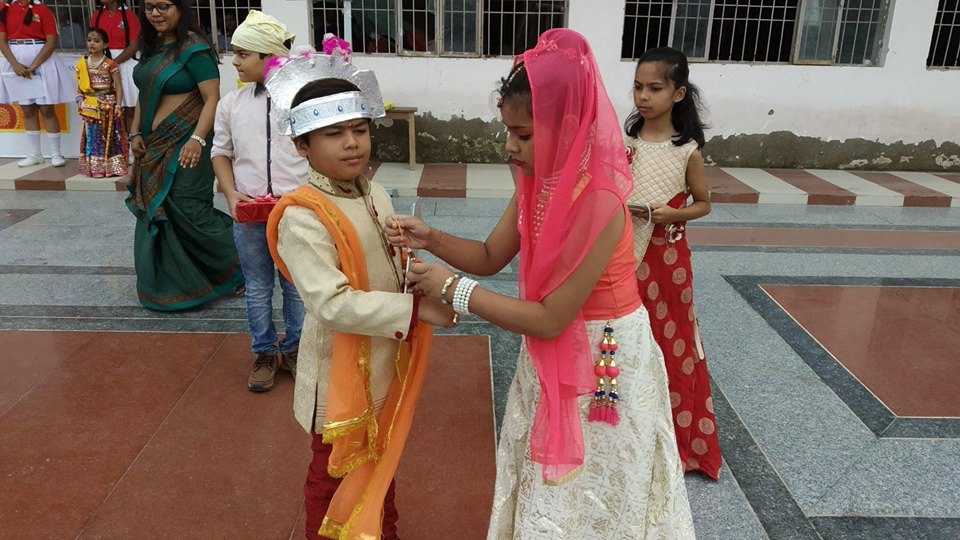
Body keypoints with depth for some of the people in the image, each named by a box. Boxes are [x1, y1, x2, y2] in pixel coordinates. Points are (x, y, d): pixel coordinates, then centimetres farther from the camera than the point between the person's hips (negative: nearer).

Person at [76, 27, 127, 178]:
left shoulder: (110, 64, -6)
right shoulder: (82, 63, 7)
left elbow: (118, 86, -6)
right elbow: (80, 85, 11)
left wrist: (118, 105, -12)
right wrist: (80, 100, 0)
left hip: (107, 104, -4)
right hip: (90, 106, 4)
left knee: (109, 136, 1)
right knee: (92, 135, 7)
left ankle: (111, 166, 8)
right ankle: (94, 167, 14)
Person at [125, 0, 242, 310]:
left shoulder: (194, 48, -12)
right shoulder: (151, 46, 13)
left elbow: (213, 100, -18)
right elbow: (144, 95, 19)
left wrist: (197, 139, -26)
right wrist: (136, 132, 10)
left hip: (185, 143, -9)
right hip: (155, 145, 9)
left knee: (188, 208, -11)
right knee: (156, 211, 10)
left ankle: (240, 264, 7)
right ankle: (168, 284, 22)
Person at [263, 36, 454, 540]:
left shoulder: (376, 195, 0)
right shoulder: (302, 217, -25)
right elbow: (332, 304, -32)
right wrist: (417, 309, -31)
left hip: (385, 361, 8)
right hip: (340, 370, -7)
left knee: (381, 457, 27)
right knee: (336, 471, 14)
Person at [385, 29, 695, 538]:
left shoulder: (599, 203, -30)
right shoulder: (537, 184, -4)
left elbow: (550, 319, -28)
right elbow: (491, 257, 7)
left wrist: (453, 289, -22)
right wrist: (432, 239, -11)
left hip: (601, 365, -7)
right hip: (549, 359, 7)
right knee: (545, 497, 24)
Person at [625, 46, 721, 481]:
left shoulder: (687, 149, -8)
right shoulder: (623, 140, 0)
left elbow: (703, 204, 2)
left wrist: (672, 213, -16)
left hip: (665, 259, -3)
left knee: (670, 345, 8)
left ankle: (676, 438, 25)